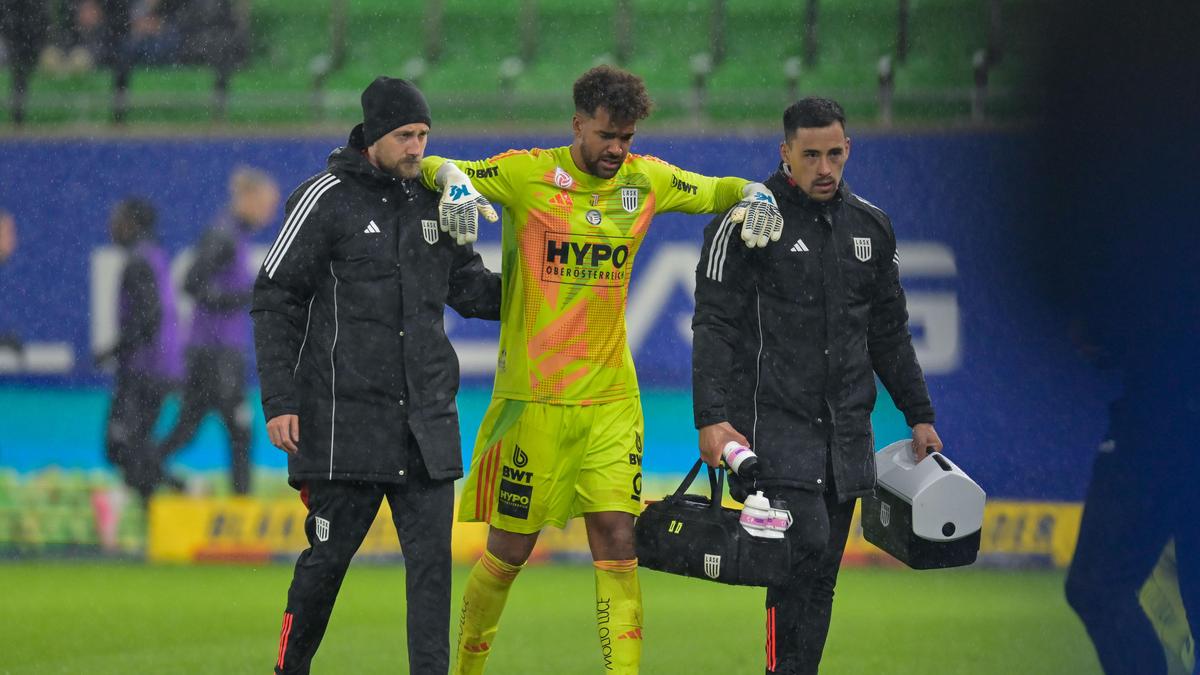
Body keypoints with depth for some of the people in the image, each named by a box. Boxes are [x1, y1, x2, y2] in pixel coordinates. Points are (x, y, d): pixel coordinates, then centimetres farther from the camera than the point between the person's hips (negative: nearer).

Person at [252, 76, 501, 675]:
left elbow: (467, 284, 20)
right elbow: (274, 300, -4)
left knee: (432, 558, -3)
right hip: (346, 417, -4)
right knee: (328, 556, 3)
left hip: (427, 417, 4)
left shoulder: (435, 198, 10)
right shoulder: (328, 198, -5)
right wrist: (279, 401, -9)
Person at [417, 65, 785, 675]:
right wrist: (455, 183, -29)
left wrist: (756, 196, -2)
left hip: (611, 399, 3)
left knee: (617, 543, -7)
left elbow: (717, 192, 20)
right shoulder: (528, 174, -5)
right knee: (509, 550, 5)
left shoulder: (645, 180, 6)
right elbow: (434, 169, -6)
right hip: (532, 395, -3)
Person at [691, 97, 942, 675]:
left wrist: (920, 415, 20)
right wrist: (712, 418, -19)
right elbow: (715, 325, -9)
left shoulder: (869, 226, 13)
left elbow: (890, 332, 22)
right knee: (805, 547, -20)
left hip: (847, 430, 6)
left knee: (821, 574, 5)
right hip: (776, 424, -6)